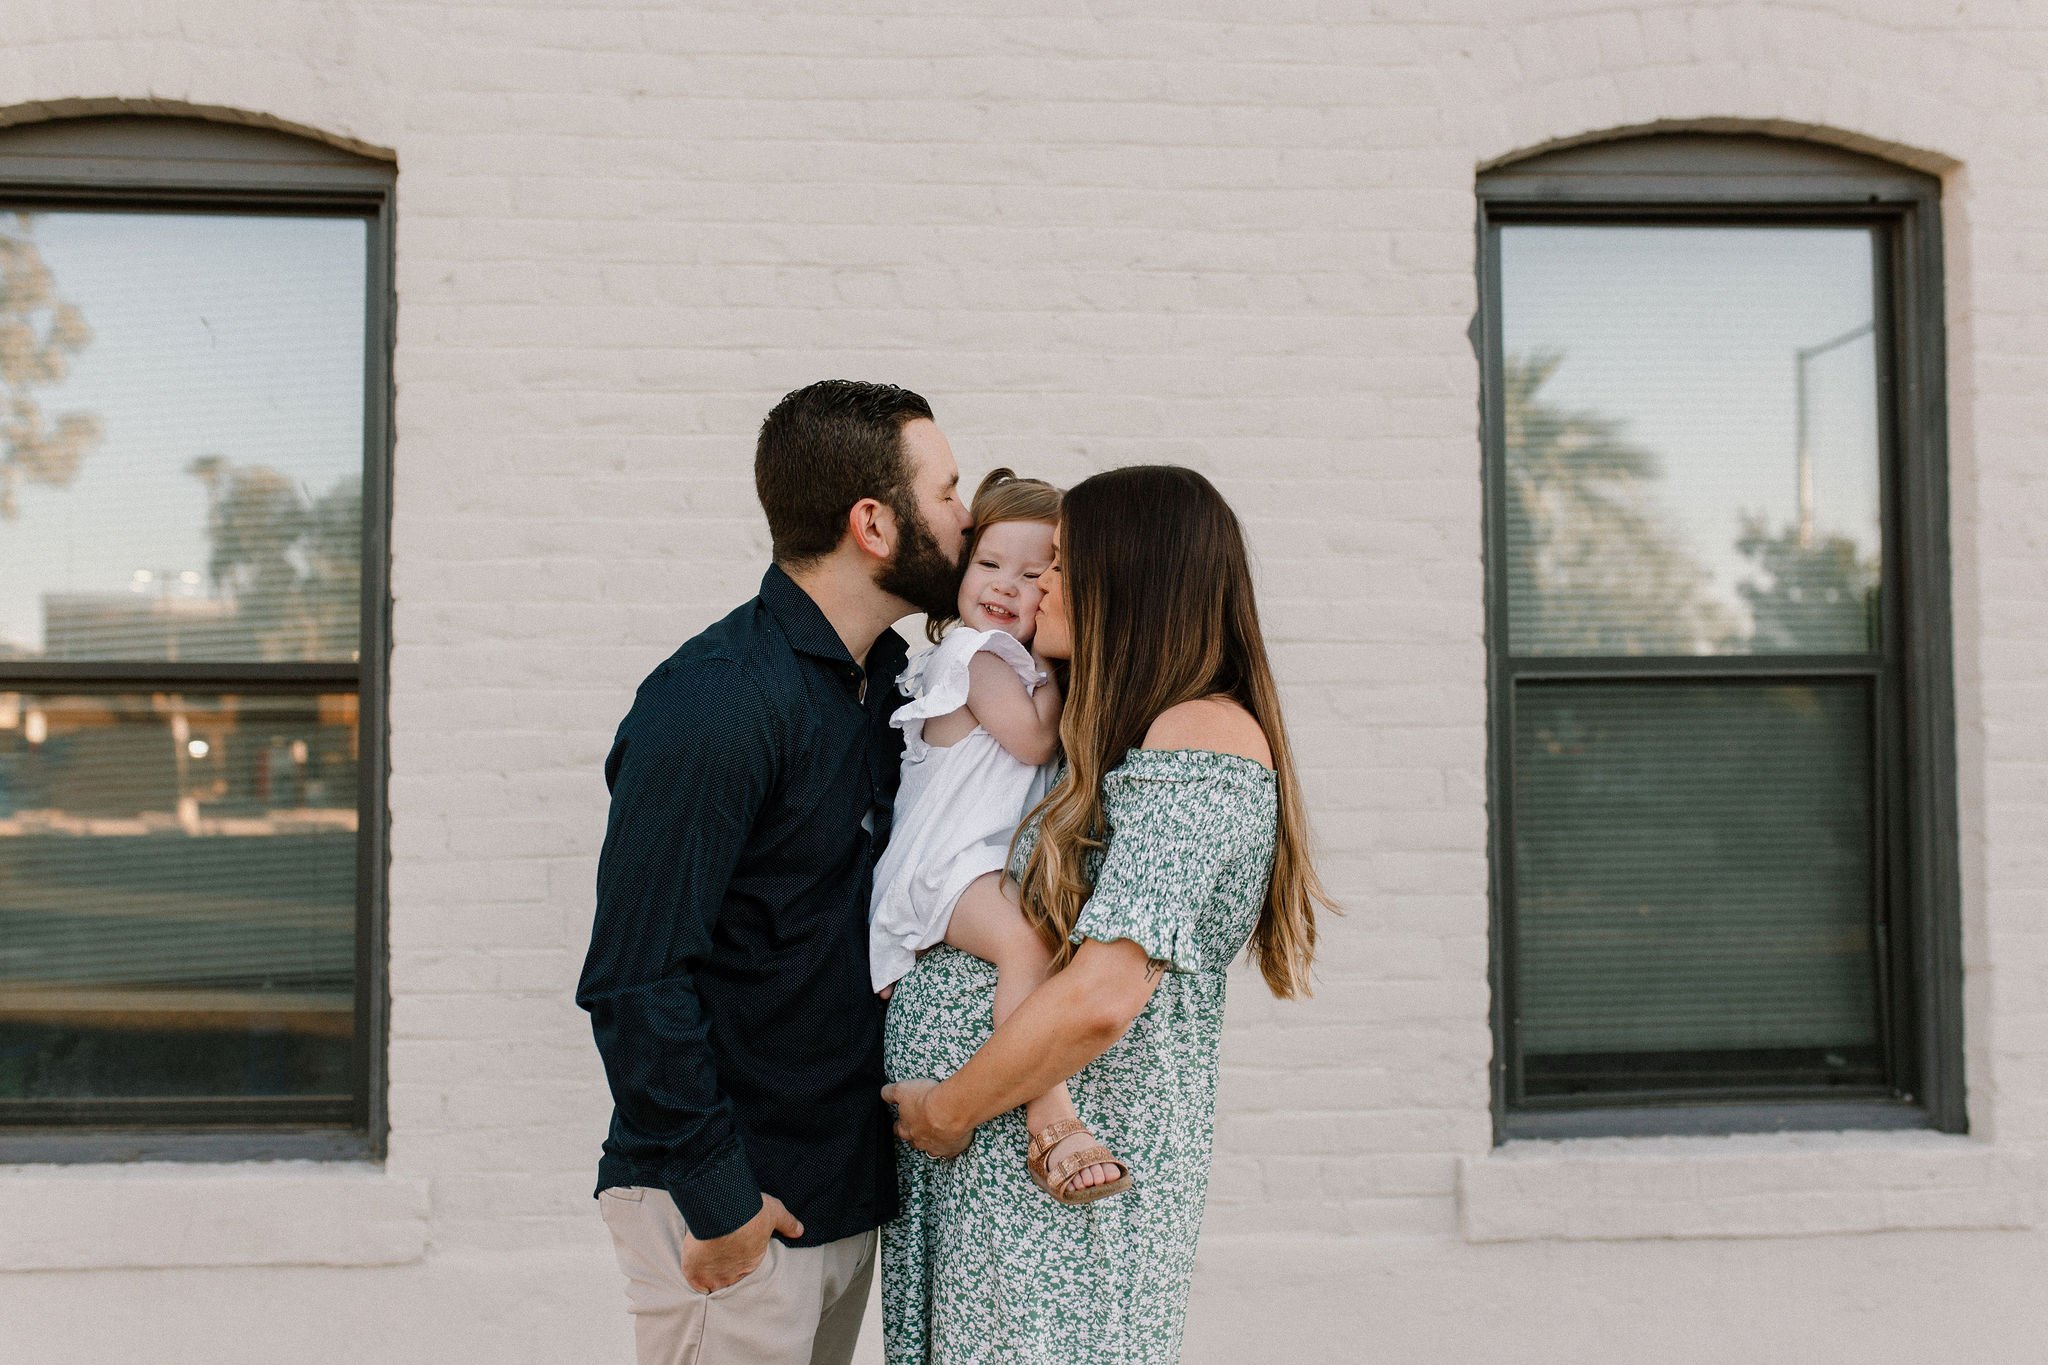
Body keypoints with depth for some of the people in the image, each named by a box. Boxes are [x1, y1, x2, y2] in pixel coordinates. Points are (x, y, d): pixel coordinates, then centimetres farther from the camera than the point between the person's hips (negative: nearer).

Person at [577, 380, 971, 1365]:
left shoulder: (889, 674, 5)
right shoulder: (713, 704, -21)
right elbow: (633, 981, -22)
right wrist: (717, 1201, -16)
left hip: (849, 1191, 8)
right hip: (731, 1205, -8)